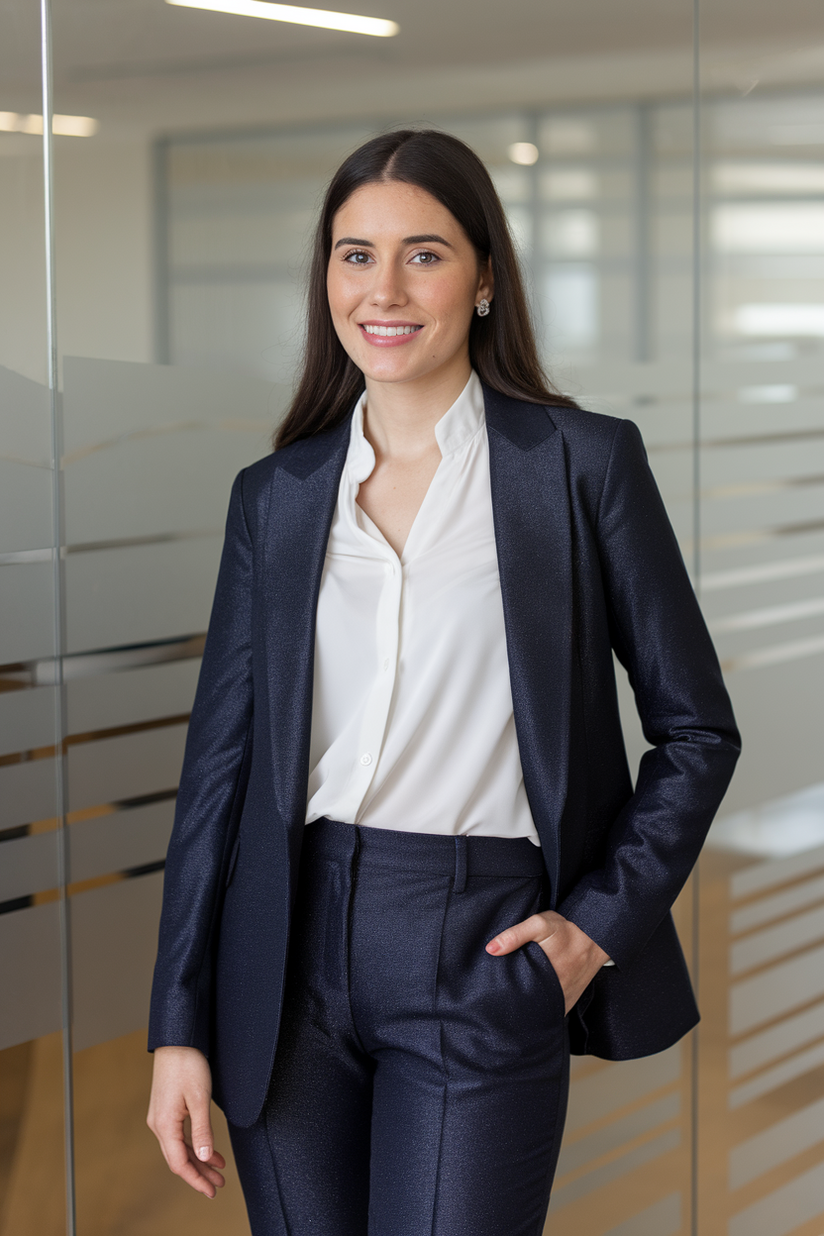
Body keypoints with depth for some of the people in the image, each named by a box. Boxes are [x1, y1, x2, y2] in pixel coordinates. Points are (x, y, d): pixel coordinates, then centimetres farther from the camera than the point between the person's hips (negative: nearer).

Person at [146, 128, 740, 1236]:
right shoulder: (275, 494, 8)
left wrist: (605, 919, -6)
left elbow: (697, 731, 4)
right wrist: (180, 1026, 4)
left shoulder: (584, 462, -1)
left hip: (485, 958, -3)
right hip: (290, 953, 3)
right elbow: (222, 757, 7)